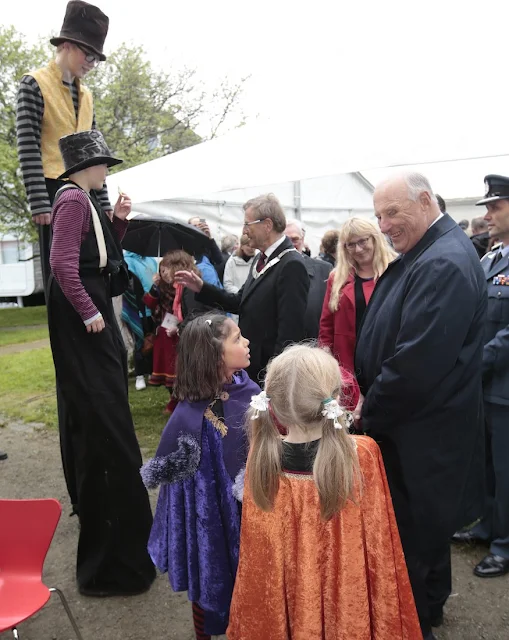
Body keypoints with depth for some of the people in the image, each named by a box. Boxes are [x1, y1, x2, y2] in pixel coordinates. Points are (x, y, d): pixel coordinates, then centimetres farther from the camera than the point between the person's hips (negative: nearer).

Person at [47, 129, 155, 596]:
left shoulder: (86, 201, 14)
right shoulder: (73, 199, -15)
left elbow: (107, 257, 20)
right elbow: (63, 264, -25)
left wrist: (118, 221, 8)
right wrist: (89, 312, -20)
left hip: (94, 310, 10)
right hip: (81, 319, -10)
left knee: (97, 422, 22)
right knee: (104, 424, -7)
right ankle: (112, 560, 3)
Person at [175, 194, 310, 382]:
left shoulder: (291, 265, -21)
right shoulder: (261, 259, 9)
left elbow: (290, 329, -23)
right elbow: (241, 303, 11)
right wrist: (202, 288, 4)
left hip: (271, 369, -8)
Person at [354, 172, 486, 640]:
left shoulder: (444, 264, -25)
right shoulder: (420, 255, 8)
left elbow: (418, 361, -29)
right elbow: (388, 336, 13)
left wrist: (370, 412, -15)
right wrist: (369, 398, 5)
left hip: (420, 437, -10)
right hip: (419, 425, 10)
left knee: (411, 535, 6)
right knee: (427, 527, 25)